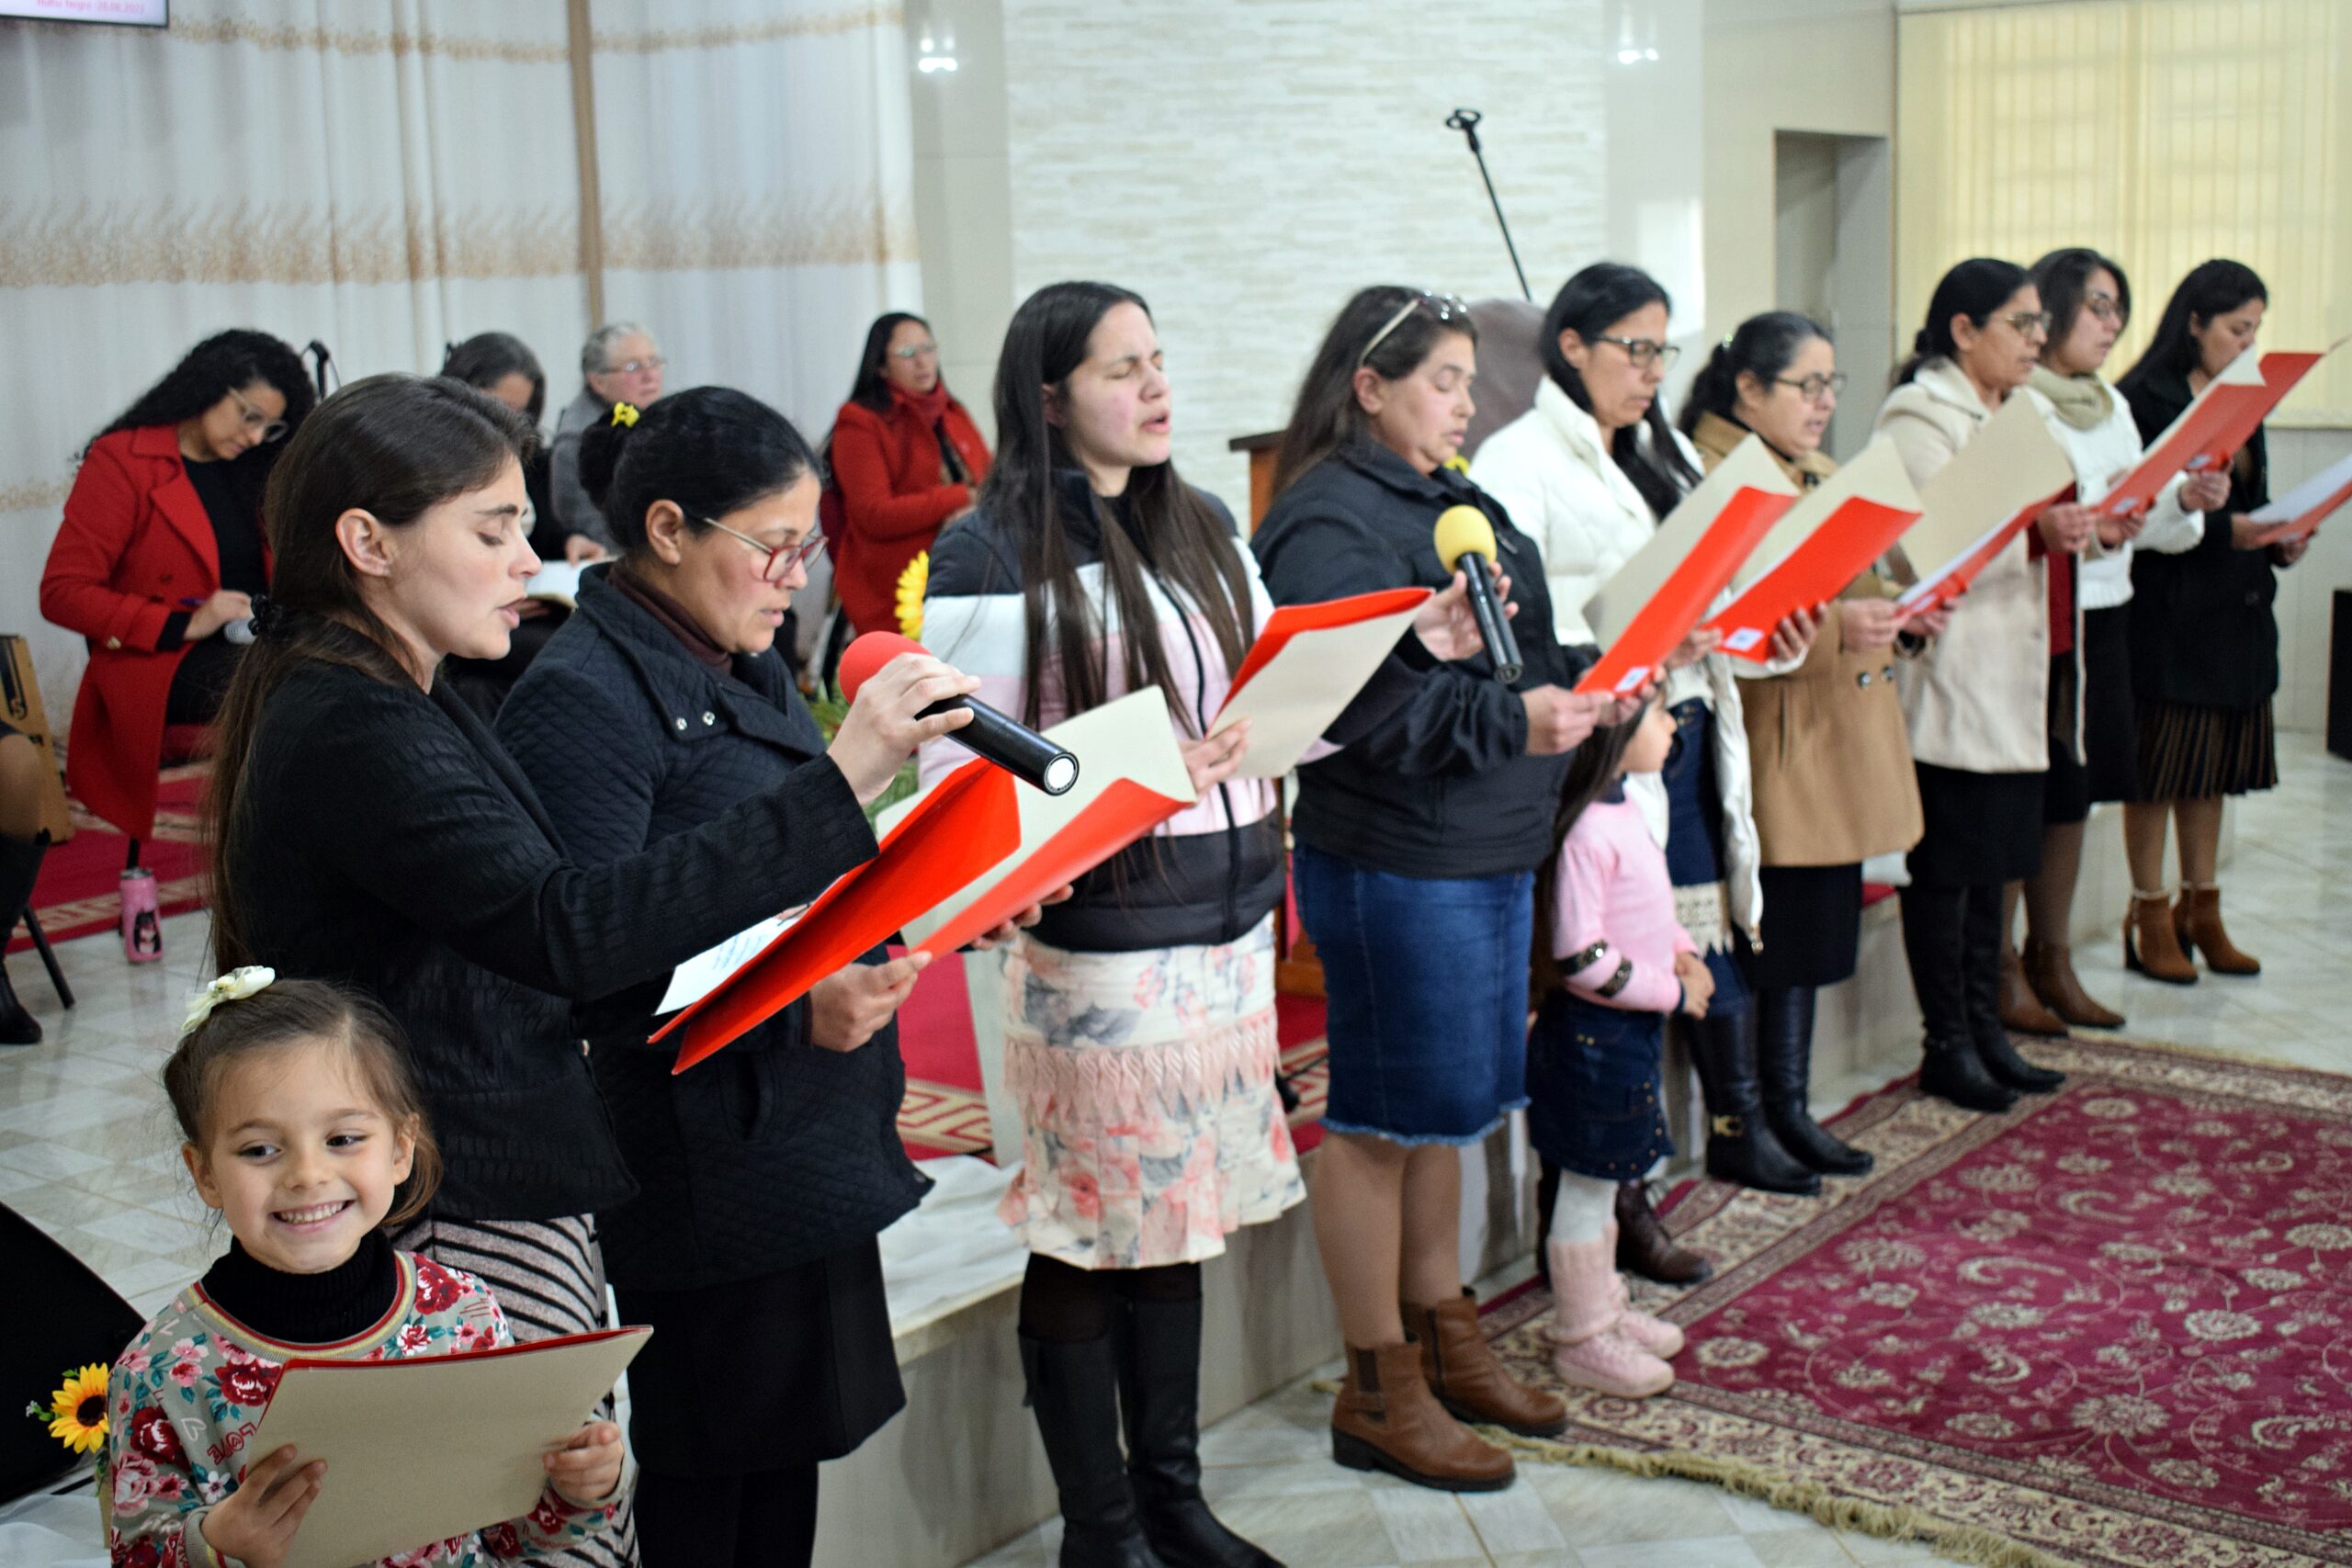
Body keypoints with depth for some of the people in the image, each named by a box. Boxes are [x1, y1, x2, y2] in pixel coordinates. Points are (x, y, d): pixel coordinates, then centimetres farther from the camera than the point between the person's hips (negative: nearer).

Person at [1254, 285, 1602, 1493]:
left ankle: (1443, 1340, 32)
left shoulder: (1453, 500, 15)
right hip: (1391, 861, -9)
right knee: (1383, 1114, 1)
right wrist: (1509, 719, -29)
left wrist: (1598, 680, 7)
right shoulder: (1330, 522, -15)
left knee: (1450, 1103, 18)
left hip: (1488, 849, 10)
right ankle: (1377, 1394, 13)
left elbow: (1515, 654, 22)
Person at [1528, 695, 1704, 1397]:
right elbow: (1580, 958, -26)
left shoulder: (1625, 810, 6)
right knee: (1588, 1186, 3)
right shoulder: (1586, 831, -25)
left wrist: (1682, 952, 3)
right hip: (1593, 1030, -10)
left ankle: (1605, 1307, 36)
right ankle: (1581, 1339, 16)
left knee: (1605, 1181, 21)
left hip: (1632, 1026, 10)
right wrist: (1670, 992, -17)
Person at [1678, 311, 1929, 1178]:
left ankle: (1790, 1107, 23)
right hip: (1768, 744, -9)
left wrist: (1904, 611, 6)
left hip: (1839, 740, 9)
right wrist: (1831, 629, -30)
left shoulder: (1823, 475, 18)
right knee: (1762, 935, -4)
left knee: (1814, 933, 14)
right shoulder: (1709, 479, -12)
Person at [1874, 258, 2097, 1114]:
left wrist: (2093, 521, 7)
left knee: (1991, 861, 13)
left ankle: (1984, 1029, 20)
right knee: (1948, 866, -1)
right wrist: (2035, 529, -30)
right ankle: (1948, 1046, 7)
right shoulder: (1921, 416, -10)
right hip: (1955, 677, -9)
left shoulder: (2012, 414, 18)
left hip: (2019, 672, 9)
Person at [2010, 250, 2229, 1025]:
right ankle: (1999, 966, 6)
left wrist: (2187, 500, -5)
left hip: (2101, 618, 8)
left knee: (2073, 794, 12)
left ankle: (2053, 960, 22)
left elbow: (2141, 522, 14)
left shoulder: (2114, 405, 16)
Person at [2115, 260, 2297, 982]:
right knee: (2160, 767, -1)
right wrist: (2224, 529, -21)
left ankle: (2202, 911, 21)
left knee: (2213, 768, 12)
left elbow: (2250, 500, 19)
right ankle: (2150, 917, 9)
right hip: (2168, 609, -8)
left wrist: (2278, 543, 1)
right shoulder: (2143, 400, -10)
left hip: (2235, 609, 8)